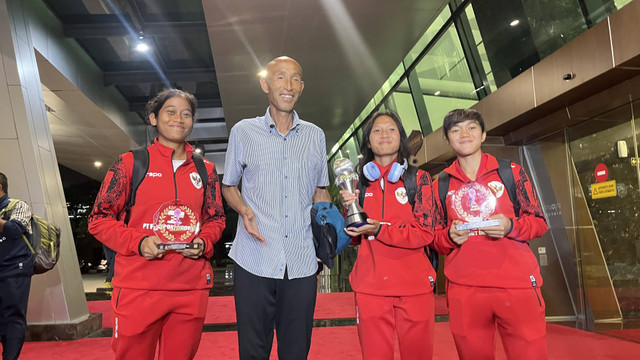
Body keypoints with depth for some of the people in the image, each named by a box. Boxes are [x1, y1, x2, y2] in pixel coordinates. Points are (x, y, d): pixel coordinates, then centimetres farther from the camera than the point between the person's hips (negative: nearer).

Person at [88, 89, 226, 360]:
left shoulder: (205, 170, 10)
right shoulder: (130, 163, 1)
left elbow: (216, 219, 17)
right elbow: (99, 219, 2)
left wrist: (203, 243, -4)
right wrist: (138, 243, -14)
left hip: (192, 289, 3)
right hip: (138, 288, -3)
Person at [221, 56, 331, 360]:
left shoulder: (315, 136, 10)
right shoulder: (243, 132, 5)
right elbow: (228, 186, 11)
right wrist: (245, 211, -10)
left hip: (302, 262, 2)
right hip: (254, 258, -1)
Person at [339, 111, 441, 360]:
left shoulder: (419, 178, 2)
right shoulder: (360, 183, 9)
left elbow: (424, 232, -7)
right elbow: (355, 237, 11)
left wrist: (379, 230, -19)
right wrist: (349, 209, -8)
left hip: (414, 285, -1)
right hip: (370, 287, 2)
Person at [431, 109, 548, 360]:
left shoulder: (512, 172, 6)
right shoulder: (441, 185, 10)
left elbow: (539, 222, 7)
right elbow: (435, 239, 14)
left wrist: (510, 226, -14)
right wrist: (450, 236, -8)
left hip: (517, 284, -1)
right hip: (463, 289, 2)